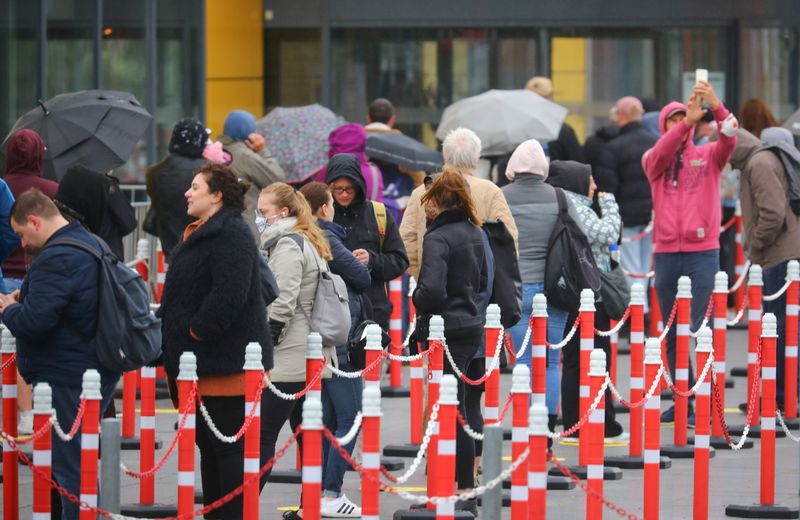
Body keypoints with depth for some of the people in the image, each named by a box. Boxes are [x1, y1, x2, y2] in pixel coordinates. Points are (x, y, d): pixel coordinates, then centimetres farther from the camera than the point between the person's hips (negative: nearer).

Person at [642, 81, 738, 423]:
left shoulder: (708, 156, 6)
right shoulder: (653, 160, 9)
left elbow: (729, 138, -13)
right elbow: (660, 154, -14)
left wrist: (716, 107, -32)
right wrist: (688, 121, -29)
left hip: (702, 253, -3)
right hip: (666, 253, 3)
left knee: (701, 330, -9)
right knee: (672, 334, 9)